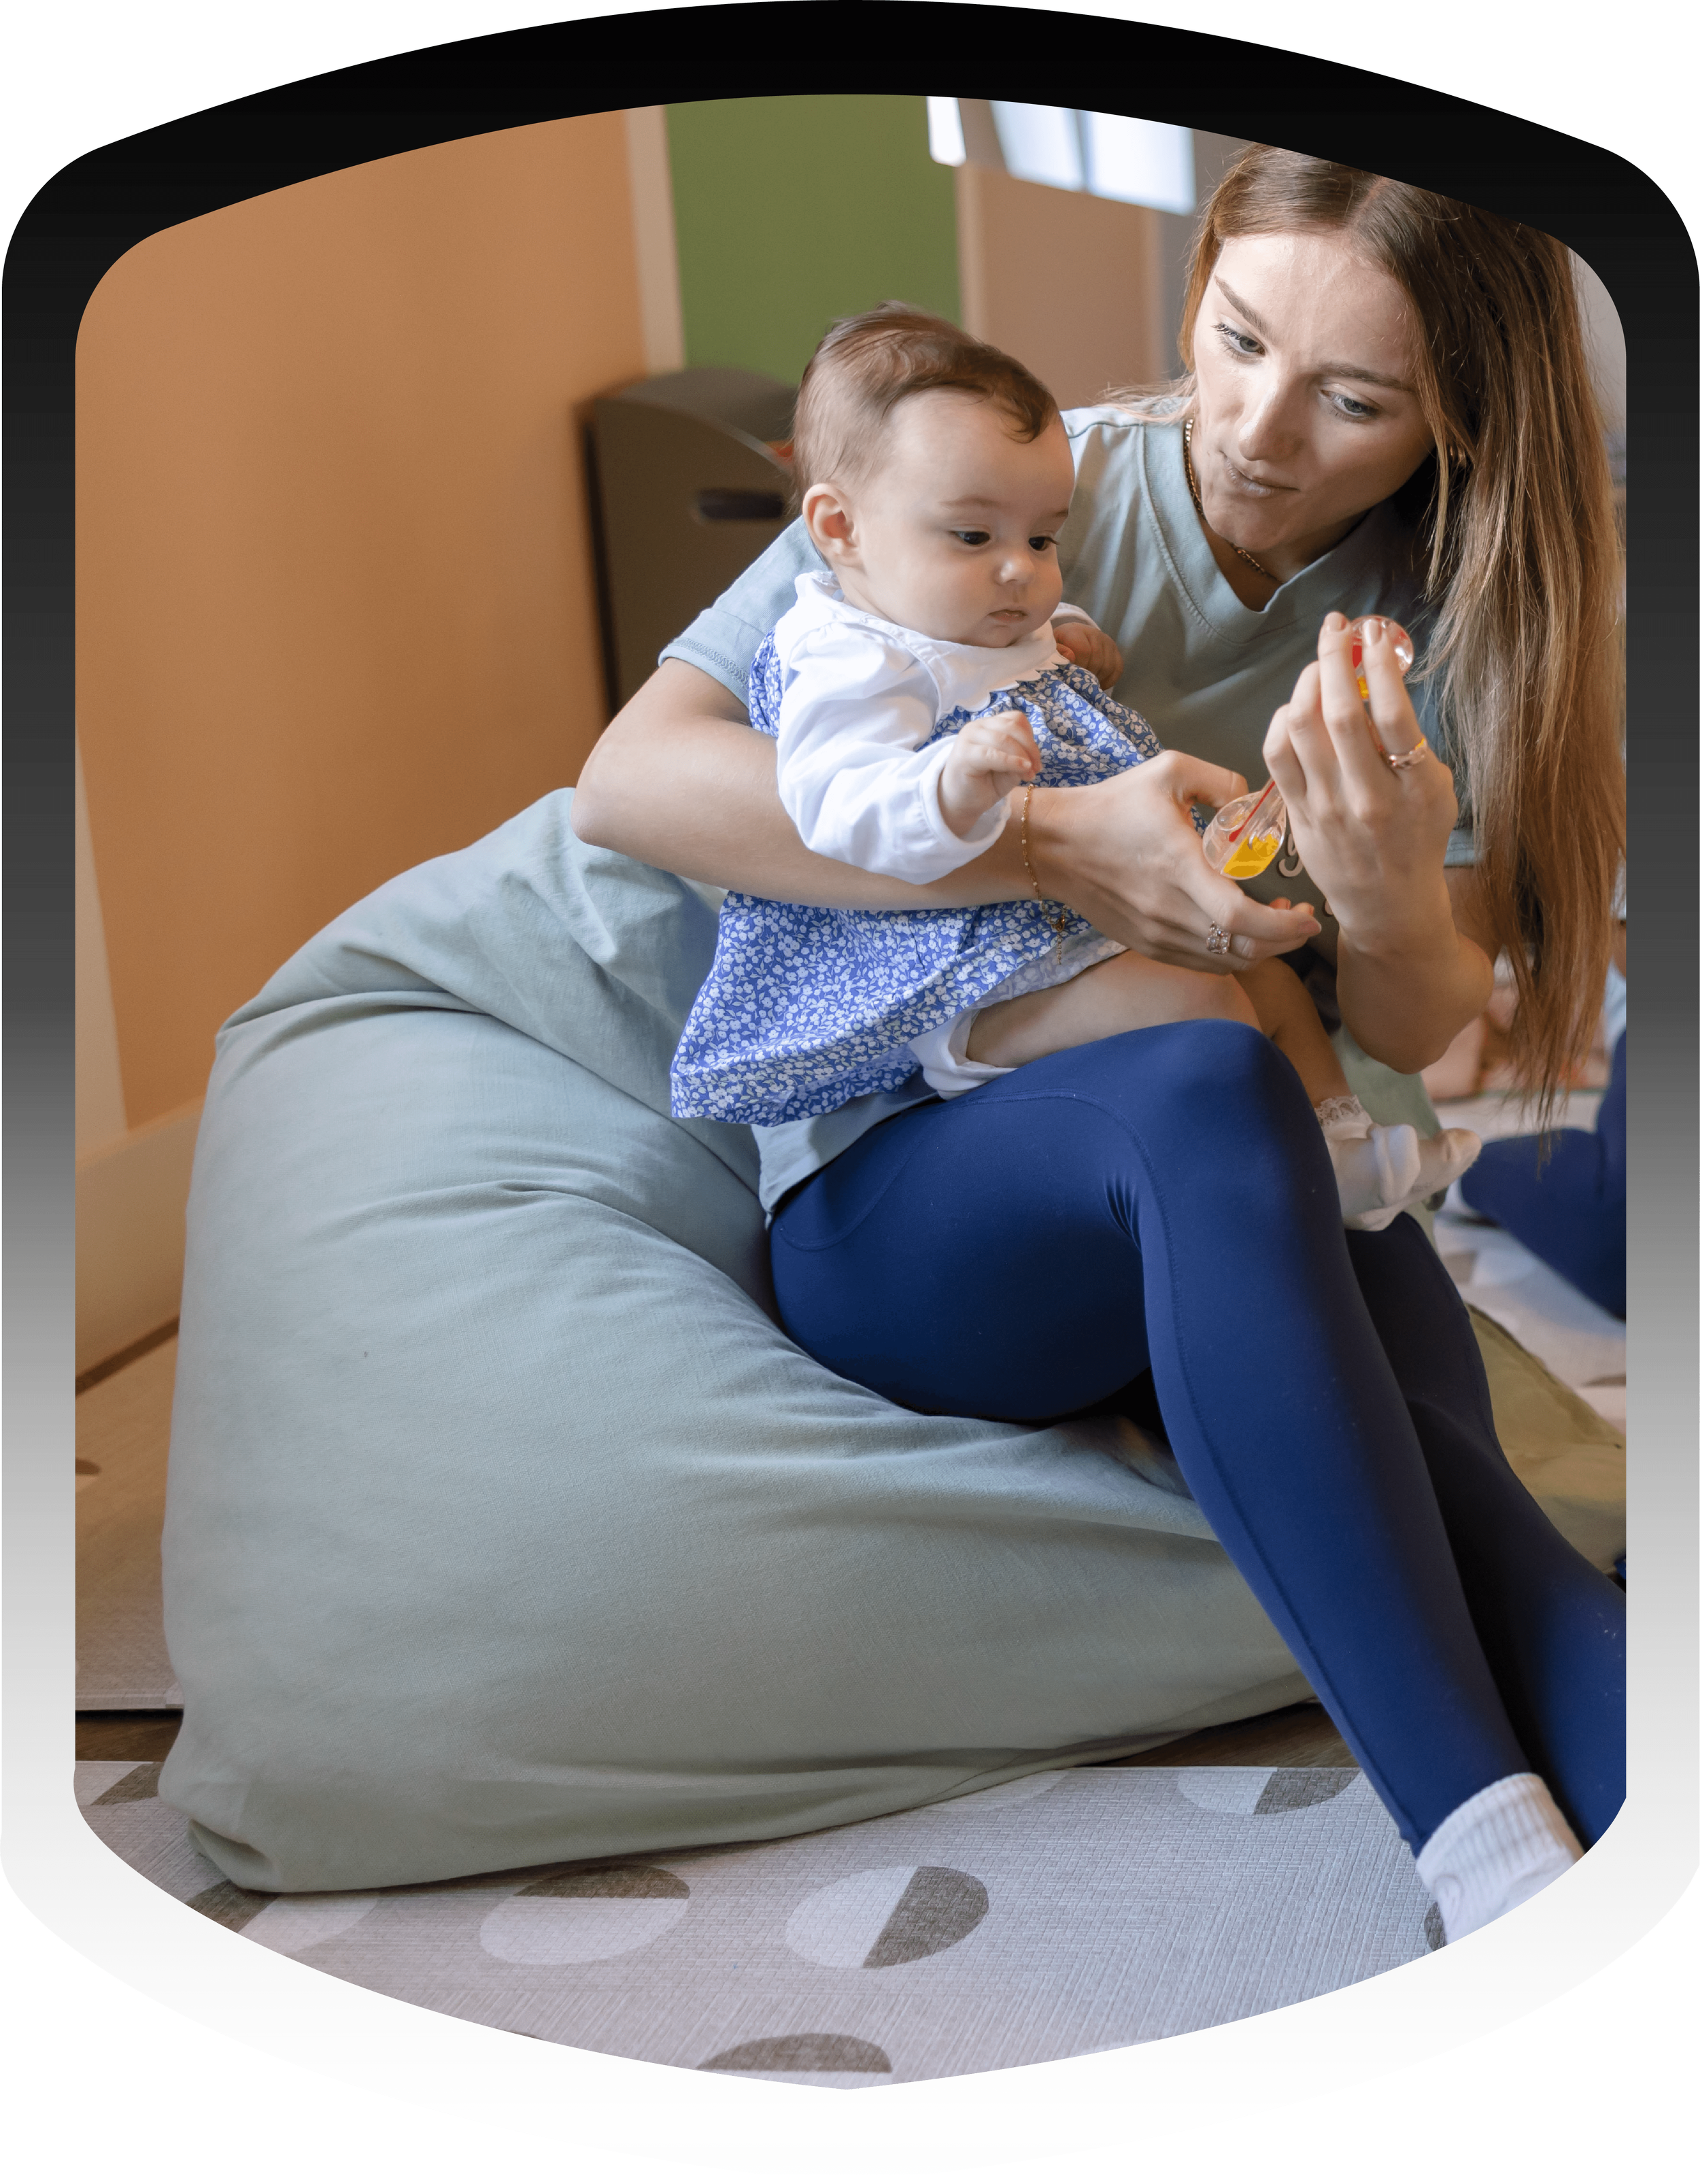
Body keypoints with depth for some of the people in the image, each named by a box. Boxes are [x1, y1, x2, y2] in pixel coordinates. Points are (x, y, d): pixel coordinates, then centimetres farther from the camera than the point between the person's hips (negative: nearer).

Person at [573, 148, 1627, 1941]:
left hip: (1260, 1197, 4)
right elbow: (628, 782, -15)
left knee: (1420, 1452, -32)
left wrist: (1388, 899, -27)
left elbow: (1418, 1037, -2)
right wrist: (1052, 847, -25)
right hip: (898, 1201, -3)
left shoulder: (1448, 618, 4)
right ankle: (1492, 1850, -42)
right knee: (1207, 1095, -38)